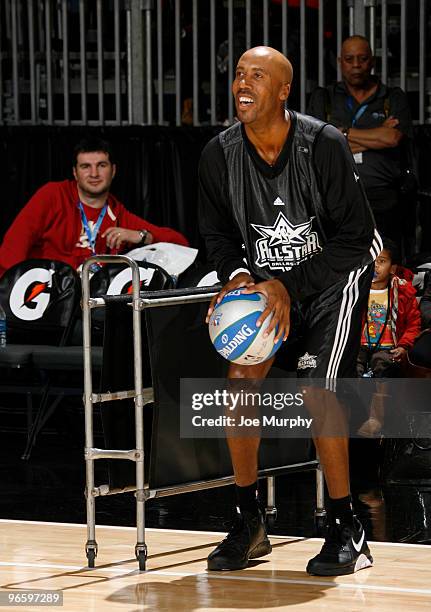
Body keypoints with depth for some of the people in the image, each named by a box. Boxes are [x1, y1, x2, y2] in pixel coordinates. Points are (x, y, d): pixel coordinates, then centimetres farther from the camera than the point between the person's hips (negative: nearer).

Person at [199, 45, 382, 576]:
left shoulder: (323, 144, -25)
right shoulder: (219, 155, -13)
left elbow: (354, 235, -20)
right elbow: (218, 232, 3)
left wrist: (288, 285, -26)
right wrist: (237, 275, -18)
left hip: (335, 272, -4)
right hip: (266, 277, 4)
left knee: (316, 391, -18)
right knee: (240, 377, -11)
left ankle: (347, 531, -4)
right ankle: (249, 526, 2)